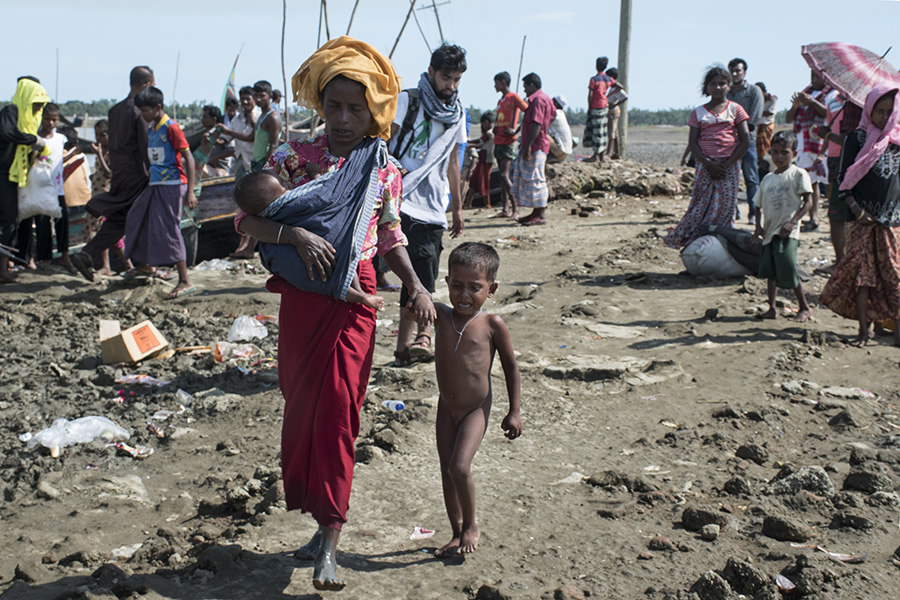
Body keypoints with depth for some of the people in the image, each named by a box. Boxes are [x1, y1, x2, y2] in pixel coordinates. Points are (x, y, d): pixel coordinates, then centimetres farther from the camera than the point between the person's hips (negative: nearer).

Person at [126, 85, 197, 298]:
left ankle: (185, 281, -9)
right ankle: (146, 264, 41)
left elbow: (188, 157, -16)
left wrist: (190, 191, -20)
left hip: (172, 185, -9)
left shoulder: (171, 127, -13)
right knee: (139, 220, 19)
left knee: (168, 229, -12)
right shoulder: (150, 129, 13)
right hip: (155, 185, 9)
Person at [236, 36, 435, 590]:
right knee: (302, 408, 9)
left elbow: (391, 240, 13)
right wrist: (297, 235, -20)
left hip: (354, 299, -1)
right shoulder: (294, 157, -1)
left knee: (337, 411, -6)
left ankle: (328, 541, 0)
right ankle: (325, 521, 26)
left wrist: (417, 286, -1)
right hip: (301, 295, 1)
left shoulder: (385, 171, 3)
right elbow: (246, 218, -3)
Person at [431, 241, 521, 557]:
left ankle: (471, 526, 11)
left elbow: (510, 366, -3)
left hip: (476, 409, -4)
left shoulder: (492, 324, -12)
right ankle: (457, 533, 25)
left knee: (460, 467, -14)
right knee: (446, 470, 9)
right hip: (446, 408, 4)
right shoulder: (441, 315, -6)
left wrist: (514, 411, -3)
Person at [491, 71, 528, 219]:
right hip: (498, 142, 9)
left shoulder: (514, 97, -6)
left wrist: (515, 131, -15)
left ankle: (515, 209, -12)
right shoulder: (500, 101, 20)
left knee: (504, 175, -16)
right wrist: (495, 128, 8)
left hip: (509, 143, -9)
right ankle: (505, 209, 7)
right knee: (502, 176, 6)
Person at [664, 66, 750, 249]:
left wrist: (727, 164, -9)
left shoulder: (735, 109, 6)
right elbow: (692, 143, 2)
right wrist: (708, 164, -11)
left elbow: (745, 141, 0)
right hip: (705, 164, 1)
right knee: (701, 206, -2)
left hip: (729, 165, -1)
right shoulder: (698, 112, 9)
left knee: (725, 206, -3)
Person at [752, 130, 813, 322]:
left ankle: (804, 308, 4)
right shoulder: (768, 179, 15)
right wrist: (759, 226, 5)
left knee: (787, 270, -12)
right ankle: (772, 308, 15)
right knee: (769, 270, 6)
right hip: (770, 231, 6)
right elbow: (759, 205, 21)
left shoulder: (798, 175, -2)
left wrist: (792, 222, -19)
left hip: (787, 233, -6)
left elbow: (807, 202, -8)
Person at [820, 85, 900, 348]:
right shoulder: (857, 138, 0)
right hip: (865, 217, -2)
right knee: (862, 270, -3)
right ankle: (864, 330, 3)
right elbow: (844, 178, -1)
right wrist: (857, 209, -11)